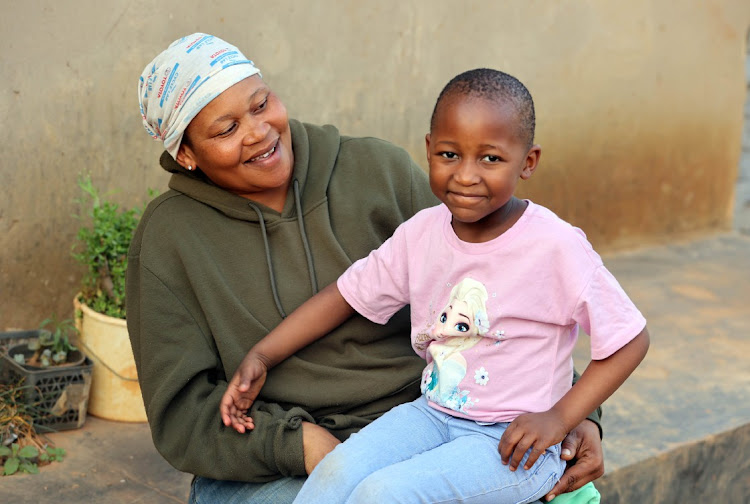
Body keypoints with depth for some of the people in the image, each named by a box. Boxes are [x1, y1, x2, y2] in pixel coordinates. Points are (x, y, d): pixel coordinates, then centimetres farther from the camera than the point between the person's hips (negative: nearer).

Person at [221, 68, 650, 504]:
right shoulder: (421, 233, 0)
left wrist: (559, 418, -16)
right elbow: (348, 295, 10)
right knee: (340, 469, -22)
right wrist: (260, 357, 4)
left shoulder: (556, 247, -16)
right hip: (433, 414, 5)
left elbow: (631, 340, -9)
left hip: (514, 442, -5)